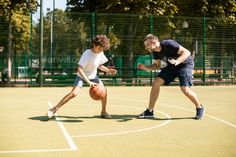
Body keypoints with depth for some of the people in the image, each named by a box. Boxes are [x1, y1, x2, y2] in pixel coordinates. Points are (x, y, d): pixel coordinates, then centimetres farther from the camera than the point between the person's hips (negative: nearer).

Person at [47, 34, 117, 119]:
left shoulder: (101, 53, -9)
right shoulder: (87, 54, -30)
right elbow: (79, 69, -37)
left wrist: (108, 70, -9)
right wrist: (88, 82, -46)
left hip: (93, 76, 6)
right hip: (82, 75, -6)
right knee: (74, 93, -24)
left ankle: (103, 112, 17)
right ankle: (55, 109, -14)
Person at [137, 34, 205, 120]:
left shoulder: (168, 44, -29)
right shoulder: (155, 52, -7)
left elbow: (187, 52, -28)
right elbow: (157, 66, 8)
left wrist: (177, 61, -44)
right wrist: (145, 67, -9)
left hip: (185, 64, -7)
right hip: (171, 66, 7)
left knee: (185, 89, -22)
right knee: (156, 83, -6)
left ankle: (199, 108, 7)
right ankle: (149, 111, 3)